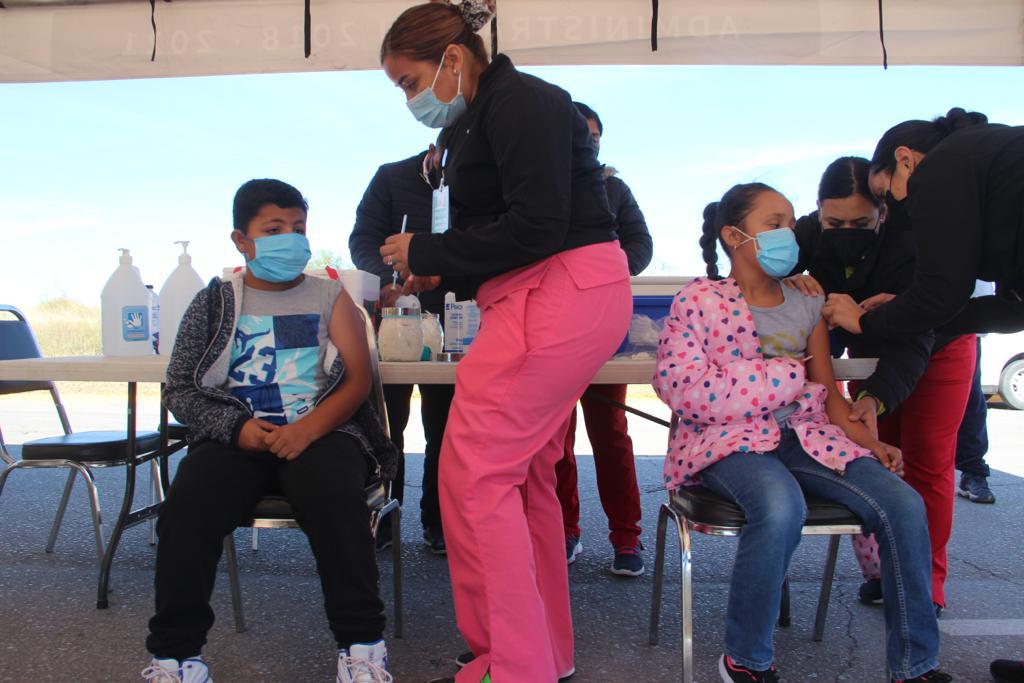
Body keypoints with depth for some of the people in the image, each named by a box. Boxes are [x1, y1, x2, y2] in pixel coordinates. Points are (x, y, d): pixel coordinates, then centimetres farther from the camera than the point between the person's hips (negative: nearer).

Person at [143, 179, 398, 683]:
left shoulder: (328, 296, 13)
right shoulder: (215, 302, 15)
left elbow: (358, 378, 2)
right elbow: (179, 387, 10)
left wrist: (309, 428, -16)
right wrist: (235, 427, -9)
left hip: (321, 430, -1)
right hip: (236, 436, 2)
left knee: (335, 499, -33)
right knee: (186, 508, -26)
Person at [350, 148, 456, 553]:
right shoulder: (392, 178, 0)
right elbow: (363, 239, -5)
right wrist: (388, 282, -25)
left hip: (448, 322, 1)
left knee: (443, 428, 4)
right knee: (384, 422, 3)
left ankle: (436, 522, 15)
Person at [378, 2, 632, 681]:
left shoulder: (518, 101, -9)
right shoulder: (478, 122, 19)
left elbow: (535, 228, -18)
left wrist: (425, 251, -10)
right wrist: (444, 276, 11)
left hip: (561, 293, -10)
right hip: (548, 298, 10)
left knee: (474, 474, -11)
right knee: (525, 475, 13)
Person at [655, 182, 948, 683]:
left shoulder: (807, 306, 16)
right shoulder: (699, 300, -1)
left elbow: (827, 393, 16)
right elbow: (682, 387, -14)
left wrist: (870, 441, -4)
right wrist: (788, 378, -10)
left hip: (803, 436, 6)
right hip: (727, 440, -5)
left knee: (903, 505, -17)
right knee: (781, 507, -37)